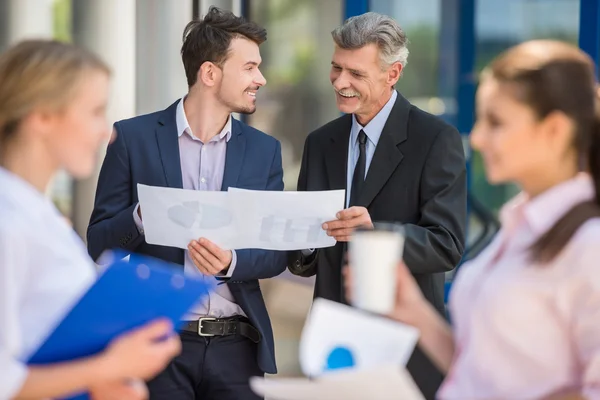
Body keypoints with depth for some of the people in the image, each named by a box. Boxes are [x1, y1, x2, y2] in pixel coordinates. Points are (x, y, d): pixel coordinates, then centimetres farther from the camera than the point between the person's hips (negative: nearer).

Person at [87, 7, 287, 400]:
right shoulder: (133, 137, 0)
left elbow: (277, 253, 5)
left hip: (236, 344, 3)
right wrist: (143, 216, -20)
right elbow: (99, 242, 0)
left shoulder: (265, 150, 8)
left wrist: (232, 263, -16)